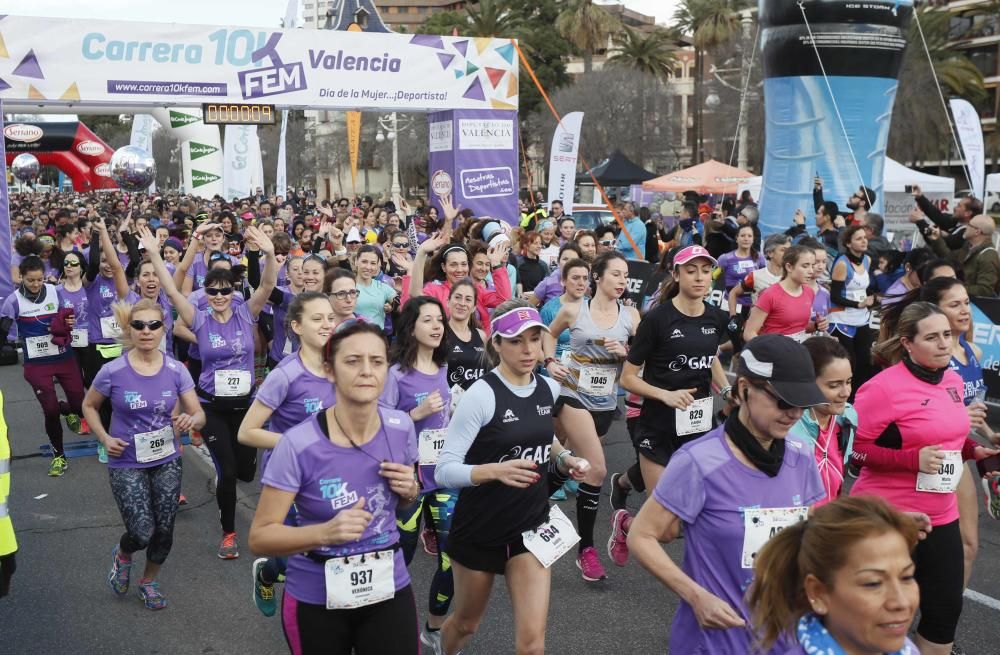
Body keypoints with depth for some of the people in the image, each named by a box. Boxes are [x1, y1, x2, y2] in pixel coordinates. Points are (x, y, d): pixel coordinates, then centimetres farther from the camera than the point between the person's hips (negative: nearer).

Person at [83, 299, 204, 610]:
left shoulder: (176, 370, -9)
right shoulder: (112, 371, -14)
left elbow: (199, 414, -4)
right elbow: (89, 406, 5)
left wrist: (191, 420, -27)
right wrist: (105, 438, -8)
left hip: (167, 461, 3)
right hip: (127, 463, -2)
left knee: (164, 531, 9)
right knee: (142, 534, -10)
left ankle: (149, 581, 39)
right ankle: (122, 554, 28)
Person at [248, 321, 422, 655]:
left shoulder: (401, 427, -8)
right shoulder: (298, 444, -21)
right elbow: (260, 536, -16)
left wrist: (410, 490, -11)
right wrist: (325, 532, -31)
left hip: (389, 590, 3)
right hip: (315, 599, -2)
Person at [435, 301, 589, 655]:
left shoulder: (550, 389, -2)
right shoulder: (481, 395, -20)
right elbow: (443, 471, -23)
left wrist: (563, 460, -1)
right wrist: (495, 470, -39)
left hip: (532, 526, 4)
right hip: (479, 529, -3)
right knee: (466, 622, 19)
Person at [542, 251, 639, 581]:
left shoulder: (630, 314, 1)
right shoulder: (574, 310, -4)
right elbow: (549, 334, 15)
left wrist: (625, 352, -15)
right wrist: (550, 362, 0)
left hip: (605, 402, 4)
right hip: (573, 395, -4)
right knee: (596, 468, -16)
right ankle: (586, 549, -4)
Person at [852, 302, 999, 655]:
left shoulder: (953, 381, 6)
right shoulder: (884, 387, -18)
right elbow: (851, 446, -16)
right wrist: (912, 459, -23)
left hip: (941, 515, 7)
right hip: (888, 516, -7)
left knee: (946, 607, 14)